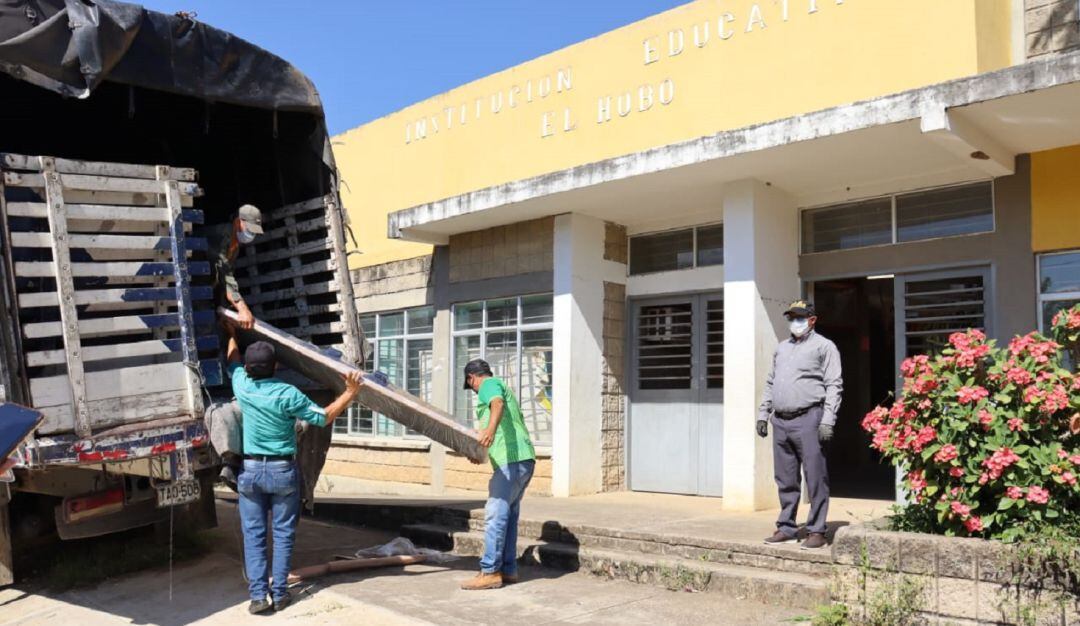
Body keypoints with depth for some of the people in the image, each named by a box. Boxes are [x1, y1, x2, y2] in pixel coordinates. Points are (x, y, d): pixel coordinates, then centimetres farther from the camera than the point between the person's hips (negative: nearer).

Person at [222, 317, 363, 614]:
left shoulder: (242, 386, -4)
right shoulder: (287, 394, -13)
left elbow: (233, 361, 19)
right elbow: (324, 417, -7)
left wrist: (232, 333, 36)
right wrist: (350, 392, -4)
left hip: (251, 469, 2)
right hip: (283, 470, -2)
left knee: (253, 534, 6)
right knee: (283, 533, 7)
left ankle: (258, 594, 2)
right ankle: (279, 592, 9)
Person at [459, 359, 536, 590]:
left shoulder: (489, 385, 1)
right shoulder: (503, 387, 29)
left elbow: (498, 404, -23)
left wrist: (490, 429, -43)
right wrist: (482, 452, 47)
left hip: (511, 460, -10)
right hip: (522, 458, 10)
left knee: (495, 515, -9)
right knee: (509, 515, 12)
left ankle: (490, 572, -9)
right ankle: (508, 570, 15)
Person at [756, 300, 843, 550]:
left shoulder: (824, 346, 2)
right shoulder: (781, 348, 21)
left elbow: (834, 386, -6)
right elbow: (770, 384, 24)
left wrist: (827, 421, -14)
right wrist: (763, 414, 15)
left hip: (808, 419, -6)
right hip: (780, 421, 6)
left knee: (815, 478, -4)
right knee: (785, 480, 11)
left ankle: (816, 531, 3)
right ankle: (786, 527, 19)